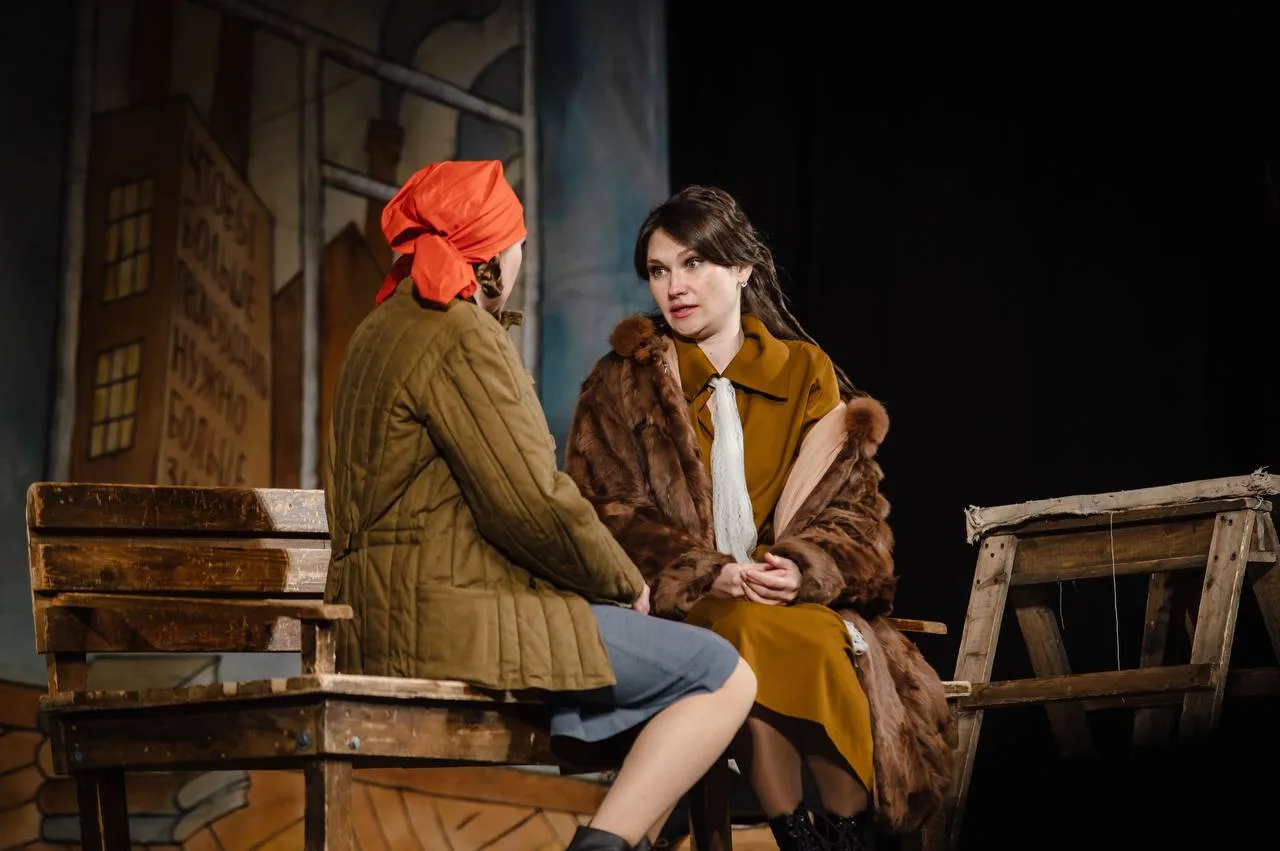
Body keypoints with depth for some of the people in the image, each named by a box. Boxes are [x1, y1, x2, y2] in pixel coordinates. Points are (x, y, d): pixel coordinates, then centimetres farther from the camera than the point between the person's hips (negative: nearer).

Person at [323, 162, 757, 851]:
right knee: (723, 678, -6)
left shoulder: (382, 331, 20)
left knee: (679, 670, 23)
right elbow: (532, 503, -20)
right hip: (460, 619, -10)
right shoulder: (462, 337, -12)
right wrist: (623, 581, -3)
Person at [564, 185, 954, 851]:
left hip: (799, 600, 1)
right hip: (676, 608, -1)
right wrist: (710, 573, -17)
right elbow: (605, 513, -1)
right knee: (754, 635, -35)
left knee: (837, 646, -33)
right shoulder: (624, 382, 8)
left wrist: (803, 569, -15)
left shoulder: (806, 374, 12)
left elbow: (853, 510, 8)